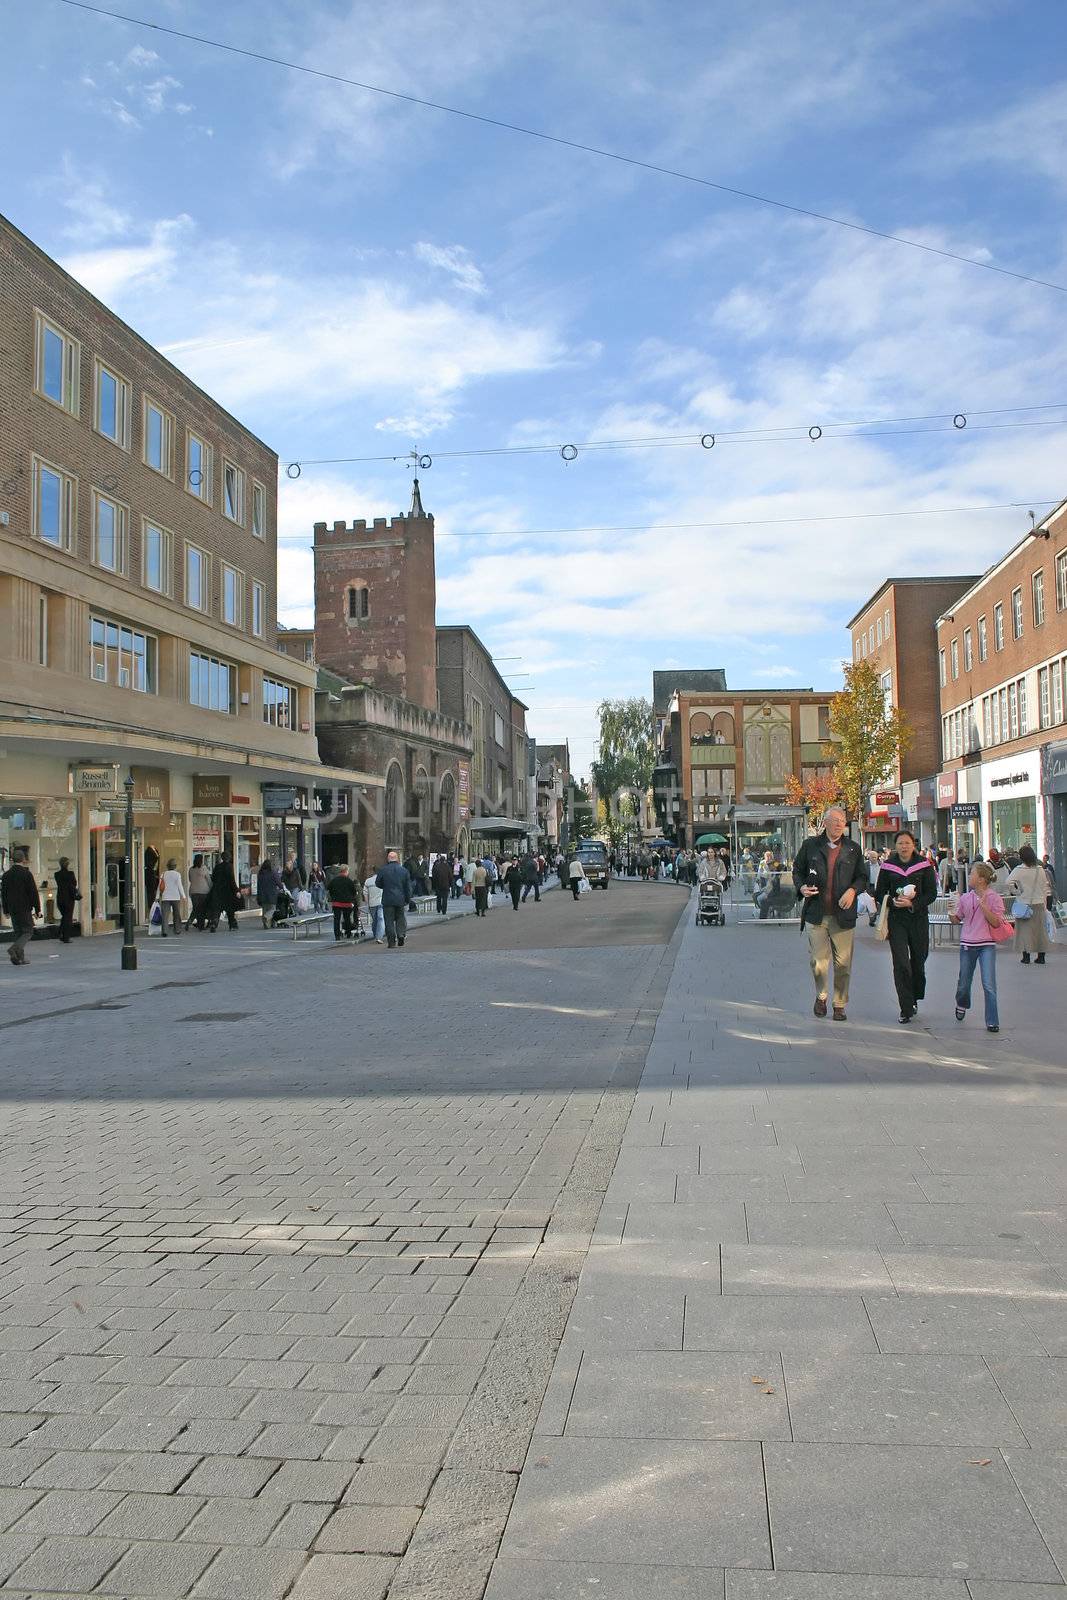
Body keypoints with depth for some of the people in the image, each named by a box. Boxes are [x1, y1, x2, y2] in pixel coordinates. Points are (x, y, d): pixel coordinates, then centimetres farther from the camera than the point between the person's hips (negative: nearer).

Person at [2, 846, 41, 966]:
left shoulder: (6, 875, 7)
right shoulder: (26, 874, -10)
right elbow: (34, 893, -10)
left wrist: (6, 910, 19)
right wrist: (37, 909, -5)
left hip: (13, 910, 6)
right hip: (25, 909, -6)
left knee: (18, 932, 12)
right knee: (28, 932, 0)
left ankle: (19, 958, 10)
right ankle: (14, 948, -22)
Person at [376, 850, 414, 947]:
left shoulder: (383, 870, -6)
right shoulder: (404, 870, 0)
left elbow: (378, 883, 4)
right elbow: (408, 887, 3)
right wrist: (408, 900, 10)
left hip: (388, 900, -2)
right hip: (401, 900, 2)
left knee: (389, 921, 3)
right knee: (400, 919, 17)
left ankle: (391, 942, 1)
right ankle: (401, 936, 5)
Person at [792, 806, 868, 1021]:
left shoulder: (853, 849, 8)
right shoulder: (810, 846, 6)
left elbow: (862, 876, 13)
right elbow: (797, 870, 15)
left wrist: (853, 890, -7)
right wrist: (801, 887, -4)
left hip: (843, 914, 1)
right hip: (816, 914, -1)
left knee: (843, 963, 2)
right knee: (818, 961, 1)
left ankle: (839, 1004, 18)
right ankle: (821, 996, 26)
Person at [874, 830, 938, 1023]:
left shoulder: (924, 865, 1)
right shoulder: (888, 866, 3)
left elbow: (932, 893, -1)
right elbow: (879, 893, 6)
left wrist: (912, 903, -16)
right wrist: (894, 901, -14)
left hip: (919, 918, 1)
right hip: (896, 920, -1)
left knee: (918, 960, 12)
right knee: (901, 963, -10)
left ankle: (914, 998, 35)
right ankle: (906, 1009, -7)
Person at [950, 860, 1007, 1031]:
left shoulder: (994, 898, -5)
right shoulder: (965, 897, 6)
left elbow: (996, 923, -10)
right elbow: (957, 919, 14)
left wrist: (983, 906, -19)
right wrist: (951, 915, -8)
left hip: (986, 945, -4)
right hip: (967, 945, 4)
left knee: (988, 985, -11)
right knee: (964, 983, 13)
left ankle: (992, 1022, -3)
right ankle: (961, 1005, 43)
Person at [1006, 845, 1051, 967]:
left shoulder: (1019, 870, -12)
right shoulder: (1040, 869, 2)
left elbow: (1008, 882, -24)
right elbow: (1045, 887, 7)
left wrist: (1015, 892, -7)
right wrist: (1043, 902, 15)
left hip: (1024, 904, -4)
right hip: (1039, 904, 4)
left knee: (1025, 929, 4)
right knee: (1040, 929, 11)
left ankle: (1026, 957, 4)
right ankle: (1041, 957, 15)